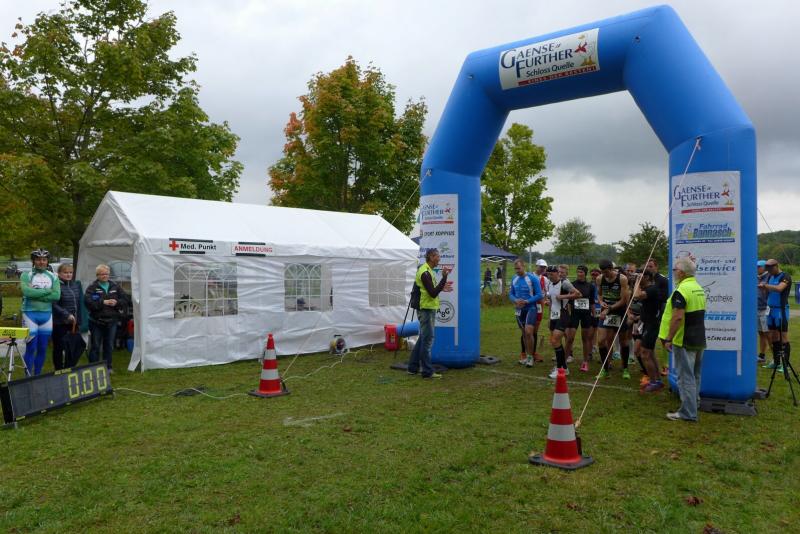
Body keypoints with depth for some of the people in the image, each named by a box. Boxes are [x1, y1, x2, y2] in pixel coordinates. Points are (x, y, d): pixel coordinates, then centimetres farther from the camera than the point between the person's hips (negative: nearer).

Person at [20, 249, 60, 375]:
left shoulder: (53, 277, 8)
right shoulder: (26, 275, -1)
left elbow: (57, 295, -7)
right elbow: (27, 292, -19)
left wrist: (36, 294, -13)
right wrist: (47, 291, -12)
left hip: (47, 315, 4)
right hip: (30, 314, -3)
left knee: (42, 349, 9)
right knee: (31, 348, -5)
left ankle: (38, 376, 20)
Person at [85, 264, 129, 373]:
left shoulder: (115, 286, 10)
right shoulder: (92, 287, -4)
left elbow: (125, 299, 8)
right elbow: (87, 301, -18)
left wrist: (116, 303, -11)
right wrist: (103, 302, -21)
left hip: (111, 321, 4)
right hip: (96, 321, -4)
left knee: (109, 346, 11)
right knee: (95, 346, 2)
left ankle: (108, 367, 20)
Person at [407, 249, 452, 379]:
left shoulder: (428, 270, 14)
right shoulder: (425, 272, -19)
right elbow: (433, 293, -24)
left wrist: (441, 287, 8)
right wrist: (444, 277, -26)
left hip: (429, 309, 11)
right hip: (427, 309, -11)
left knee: (423, 338, 16)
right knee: (427, 340, -4)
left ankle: (413, 367, 23)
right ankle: (427, 372, 3)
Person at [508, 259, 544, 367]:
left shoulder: (532, 278, -11)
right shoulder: (514, 279, 5)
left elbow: (539, 295, -11)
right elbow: (511, 294, 11)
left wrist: (526, 302, -20)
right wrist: (516, 300, -10)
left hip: (530, 308, -5)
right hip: (519, 309, 5)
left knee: (528, 332, -15)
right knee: (524, 333, 13)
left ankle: (530, 357, -2)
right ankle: (525, 356, 24)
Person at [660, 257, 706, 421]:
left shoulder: (681, 291, -19)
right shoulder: (699, 288, 12)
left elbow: (677, 317, -25)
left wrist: (668, 338, -20)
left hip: (684, 341, -9)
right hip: (699, 340, 9)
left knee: (685, 377, -5)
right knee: (694, 375, 19)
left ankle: (688, 413, -2)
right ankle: (692, 407, 31)